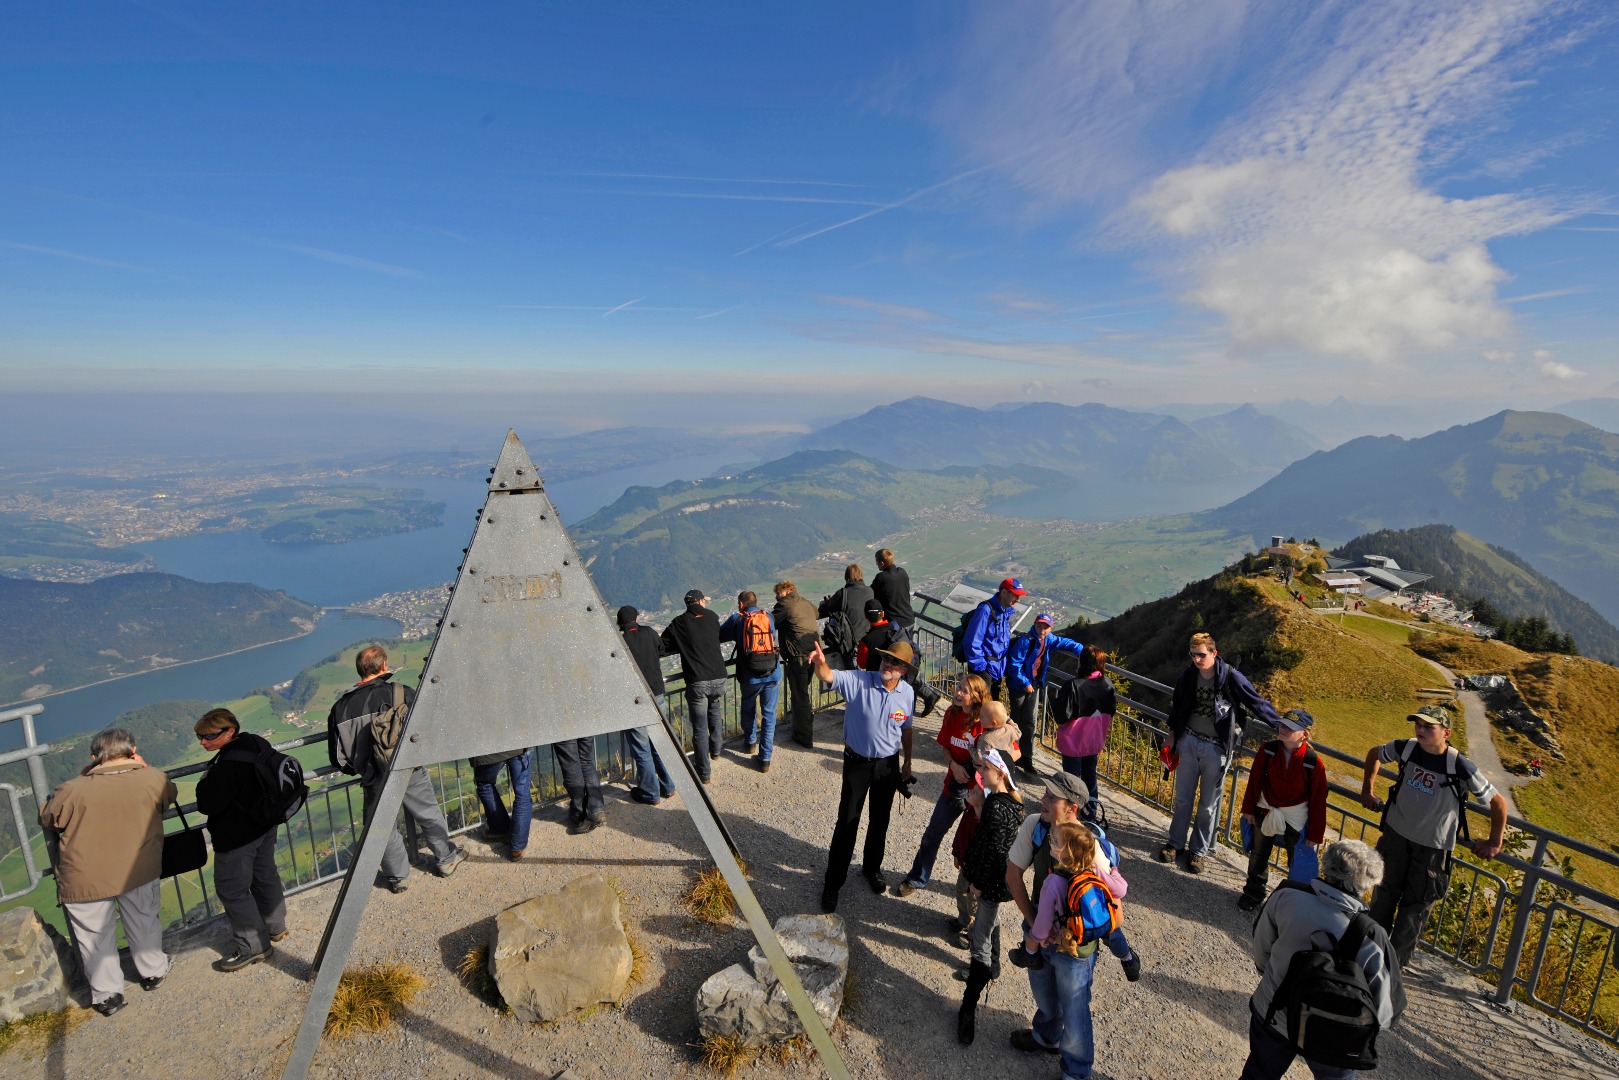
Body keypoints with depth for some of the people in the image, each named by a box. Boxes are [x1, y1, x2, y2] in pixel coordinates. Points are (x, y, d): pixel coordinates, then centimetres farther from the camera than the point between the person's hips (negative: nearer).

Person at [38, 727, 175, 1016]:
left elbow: (46, 819, 5)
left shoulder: (72, 791, -16)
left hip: (86, 879, -1)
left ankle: (107, 995, 31)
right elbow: (170, 794, 10)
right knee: (144, 923, 23)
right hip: (139, 872, 1)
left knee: (96, 937, 18)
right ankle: (153, 972, 40)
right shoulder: (153, 779, -13)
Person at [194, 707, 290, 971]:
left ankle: (254, 946, 16)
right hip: (265, 826, 9)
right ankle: (275, 927, 40)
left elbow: (208, 805, -24)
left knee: (231, 889, 6)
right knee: (265, 875, 23)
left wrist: (204, 782, -7)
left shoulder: (227, 765, -31)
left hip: (236, 838, -9)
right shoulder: (258, 743, -4)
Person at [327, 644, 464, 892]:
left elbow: (337, 759, 1)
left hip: (374, 781, 2)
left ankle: (396, 877, 31)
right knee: (429, 815, 17)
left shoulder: (340, 708, -4)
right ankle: (446, 859, 32)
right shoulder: (401, 693, -14)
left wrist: (358, 769, 19)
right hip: (409, 771, -2)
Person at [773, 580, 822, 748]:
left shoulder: (784, 605, -6)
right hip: (814, 651, 7)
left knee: (799, 695, 3)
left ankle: (804, 737, 10)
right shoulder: (807, 603, 16)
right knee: (803, 691, 26)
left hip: (798, 656, -7)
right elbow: (817, 614, 36)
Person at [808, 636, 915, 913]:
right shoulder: (859, 681, -20)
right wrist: (820, 663, -59)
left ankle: (872, 868, 45)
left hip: (888, 764, 3)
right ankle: (833, 882, 20)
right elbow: (828, 677, -36)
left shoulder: (907, 694, -9)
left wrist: (907, 762, 15)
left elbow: (905, 729, 6)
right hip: (857, 762, -3)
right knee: (847, 822, 2)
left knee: (880, 820, 19)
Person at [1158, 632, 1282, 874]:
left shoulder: (1230, 677, -17)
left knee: (1208, 804, 10)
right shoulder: (1188, 675, -5)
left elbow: (1257, 704, -10)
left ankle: (1199, 851, 26)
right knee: (1183, 798, 14)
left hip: (1216, 748, -3)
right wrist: (1172, 734, 15)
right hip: (1188, 741, 3)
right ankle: (1176, 843, 29)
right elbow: (1176, 705, 10)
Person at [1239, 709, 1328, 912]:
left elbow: (1318, 800, -12)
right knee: (1258, 855, 17)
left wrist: (1315, 833, -6)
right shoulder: (1268, 750, -15)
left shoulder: (1313, 763, -21)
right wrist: (1249, 809, 3)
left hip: (1296, 819, -3)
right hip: (1266, 812, 3)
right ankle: (1254, 891, 36)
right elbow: (1254, 780, -3)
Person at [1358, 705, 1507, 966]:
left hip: (1432, 846, -3)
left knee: (1415, 905, 10)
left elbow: (1498, 802, -9)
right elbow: (1374, 754, 7)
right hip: (1395, 833, 3)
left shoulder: (1461, 768, -23)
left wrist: (1495, 843, -2)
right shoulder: (1406, 748, -14)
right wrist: (1367, 791, 9)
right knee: (1385, 894, 17)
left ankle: (1395, 960, 27)